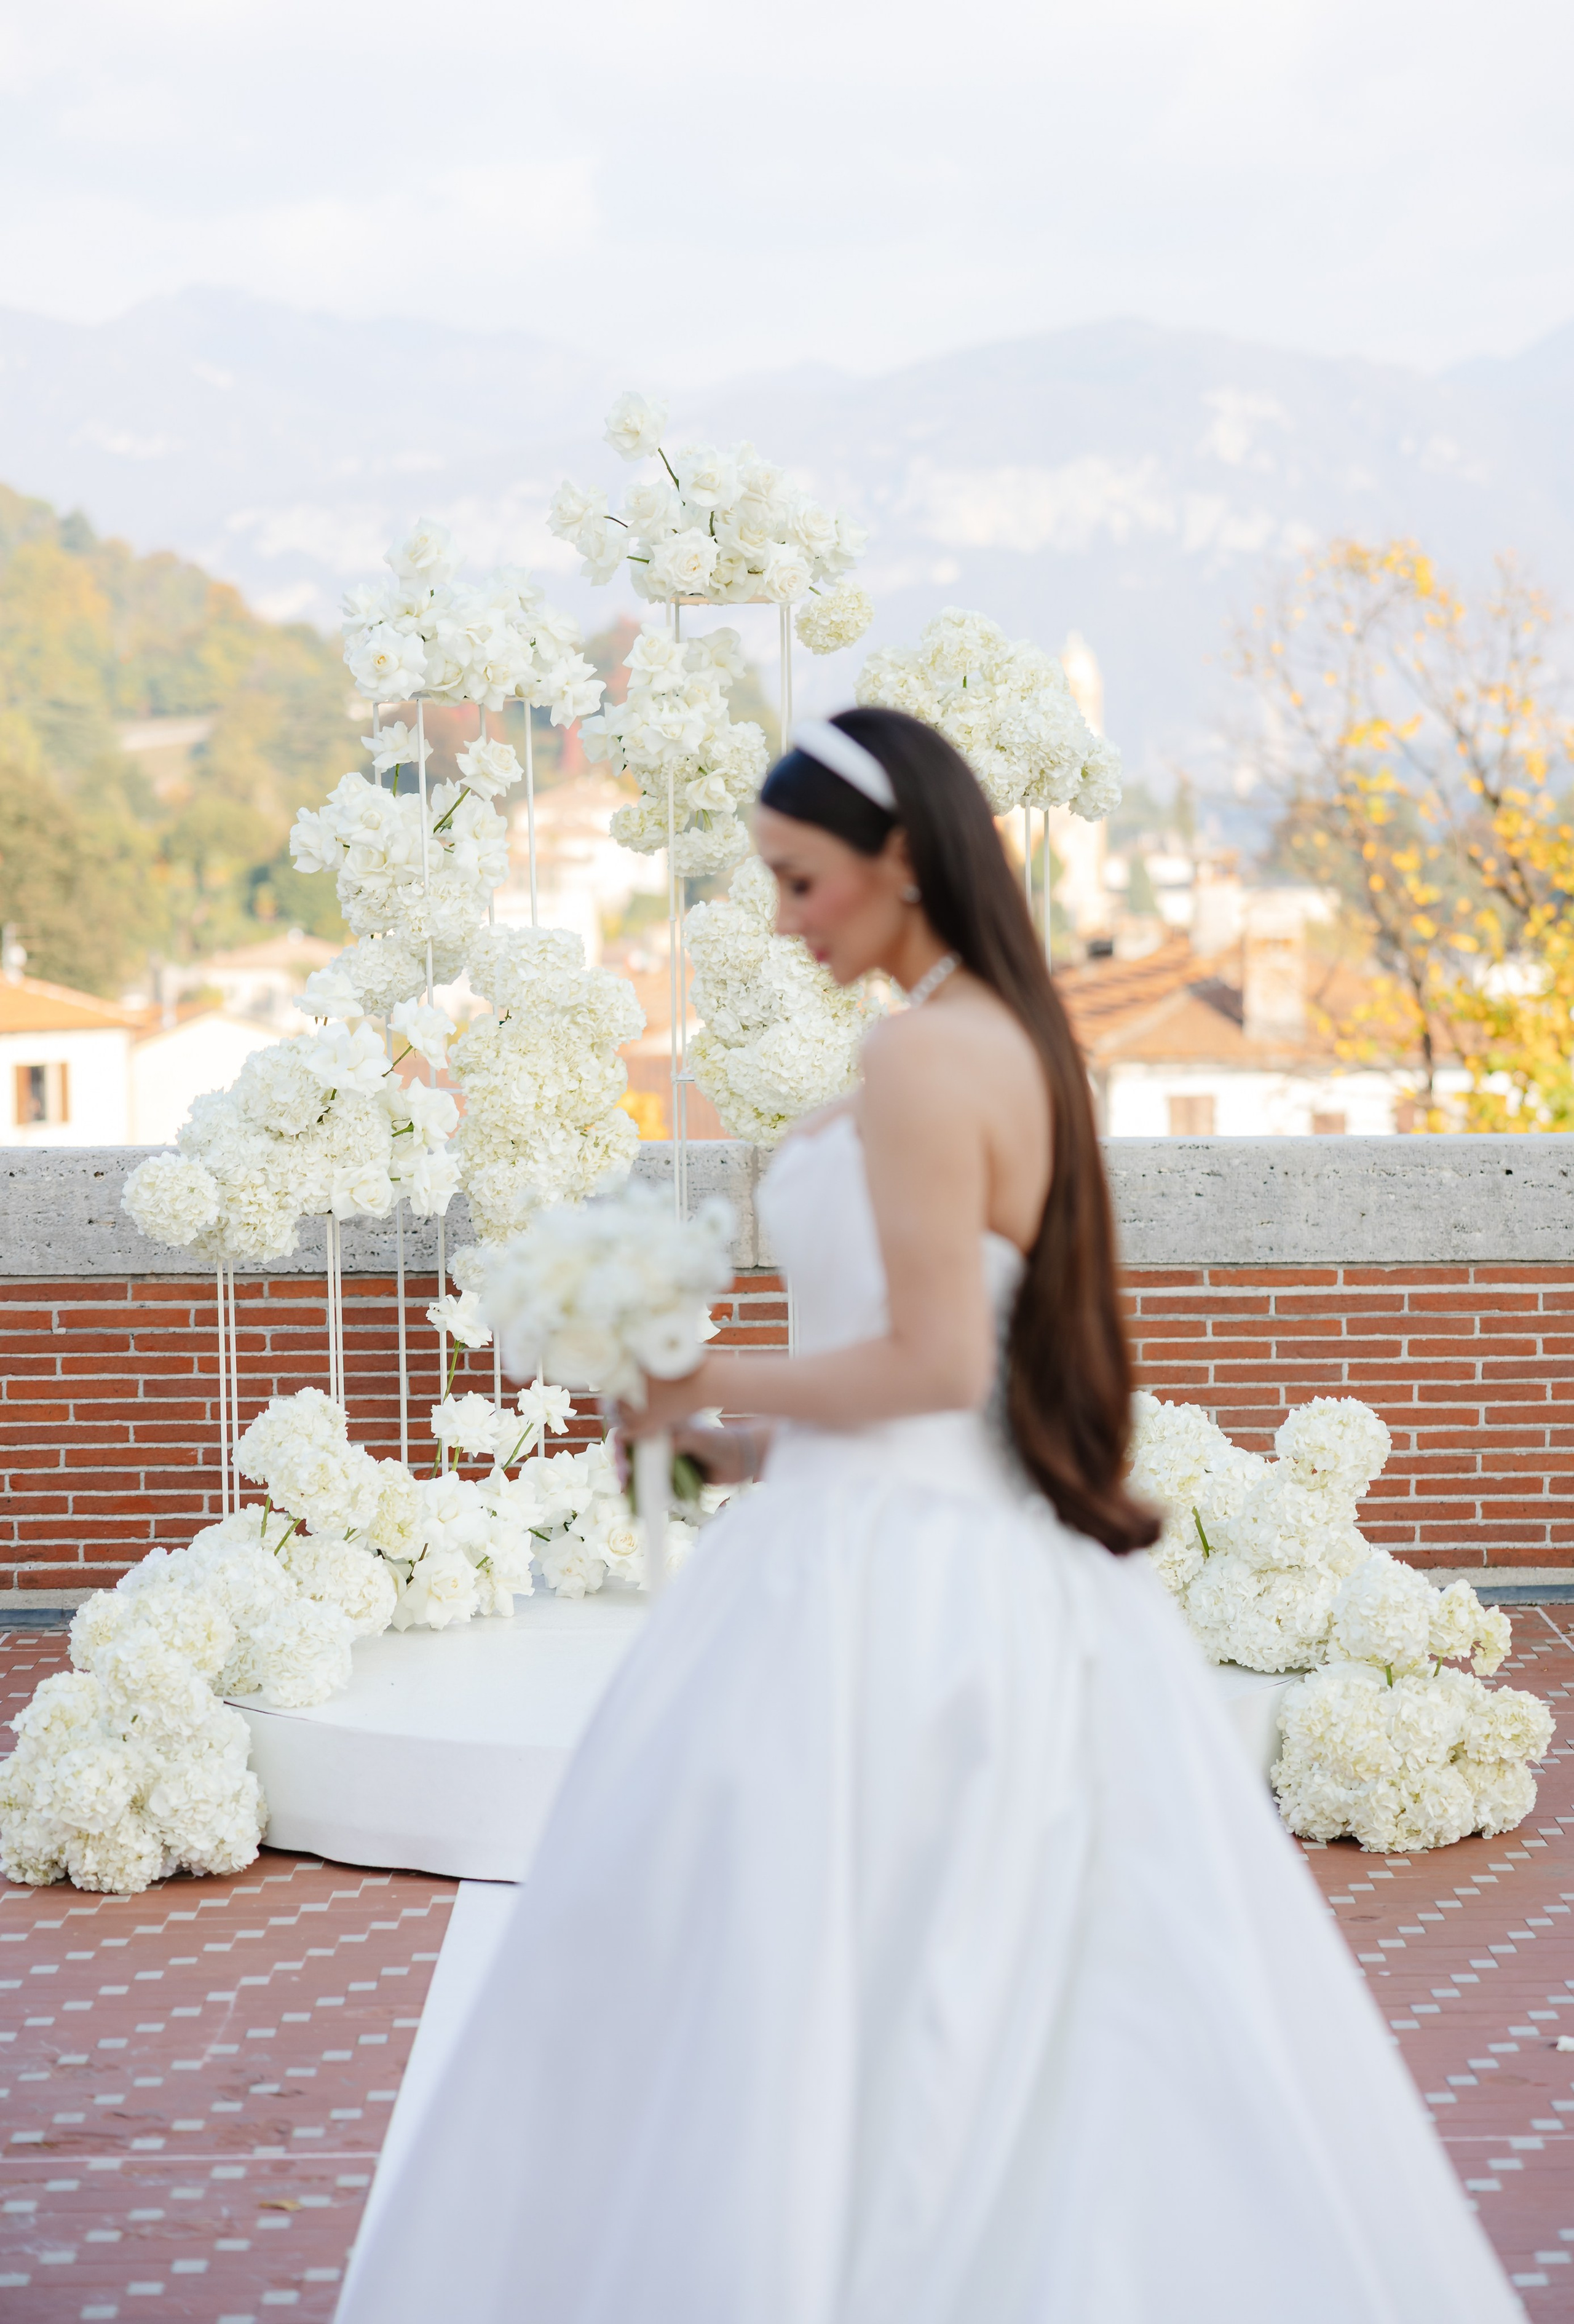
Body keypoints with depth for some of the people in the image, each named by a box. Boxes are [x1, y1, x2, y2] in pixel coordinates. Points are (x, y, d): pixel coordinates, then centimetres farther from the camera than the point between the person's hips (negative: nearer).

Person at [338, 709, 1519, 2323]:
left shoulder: (921, 1055, -16)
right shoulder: (1022, 1042, 13)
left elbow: (931, 1360, -21)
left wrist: (711, 1392, -8)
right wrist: (756, 1446, 16)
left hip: (888, 1580, -10)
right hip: (1023, 1572, 10)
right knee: (1085, 2005, 12)